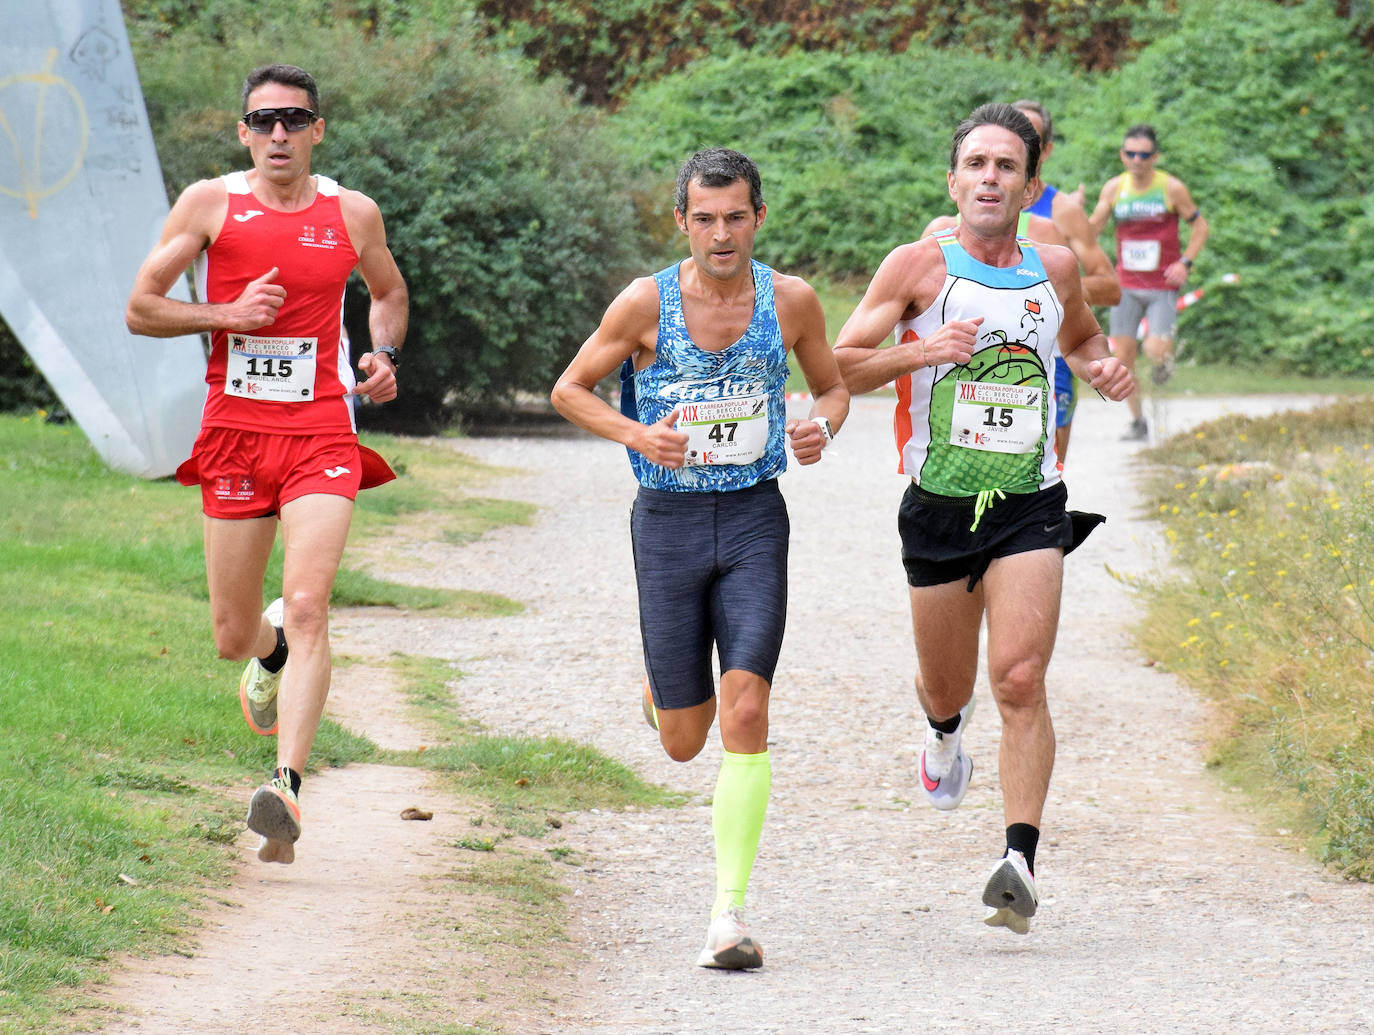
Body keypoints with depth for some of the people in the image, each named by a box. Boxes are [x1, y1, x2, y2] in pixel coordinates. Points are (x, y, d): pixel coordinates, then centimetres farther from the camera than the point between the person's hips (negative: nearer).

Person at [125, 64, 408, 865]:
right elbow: (141, 308, 3)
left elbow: (390, 292, 26)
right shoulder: (210, 204, 1)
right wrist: (227, 313, -12)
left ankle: (288, 788, -25)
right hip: (235, 431, 1)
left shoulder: (353, 214, 6)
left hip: (322, 433, -1)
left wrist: (386, 356, 6)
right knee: (233, 638, 8)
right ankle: (270, 652, 47)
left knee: (308, 609, -19)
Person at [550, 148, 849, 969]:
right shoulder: (646, 304, -7)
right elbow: (570, 390, 5)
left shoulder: (792, 301, -2)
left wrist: (822, 428, -9)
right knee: (684, 741, 6)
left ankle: (730, 913, -13)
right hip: (669, 522, 0)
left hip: (755, 517, 0)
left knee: (745, 715, -16)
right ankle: (660, 687, 45)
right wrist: (636, 434, -14)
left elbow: (834, 386, 14)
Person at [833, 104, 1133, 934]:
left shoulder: (1056, 269, 7)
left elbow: (1081, 337, 29)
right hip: (939, 507, 0)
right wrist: (921, 351, -22)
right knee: (947, 687, 14)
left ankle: (1021, 863, -20)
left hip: (1031, 507, 0)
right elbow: (839, 367, -6)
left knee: (1020, 681, -16)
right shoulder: (917, 267, -3)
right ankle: (944, 730, 52)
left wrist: (1106, 367, 6)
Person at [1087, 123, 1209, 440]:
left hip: (1163, 286, -3)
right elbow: (1092, 228, -1)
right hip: (1126, 285, 3)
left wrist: (1185, 263, -11)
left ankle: (1166, 356, 22)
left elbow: (1200, 226, 1)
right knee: (1123, 355, -1)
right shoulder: (1114, 188, 1)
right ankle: (1137, 422, 13)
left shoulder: (1171, 188, -8)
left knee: (1155, 351, -16)